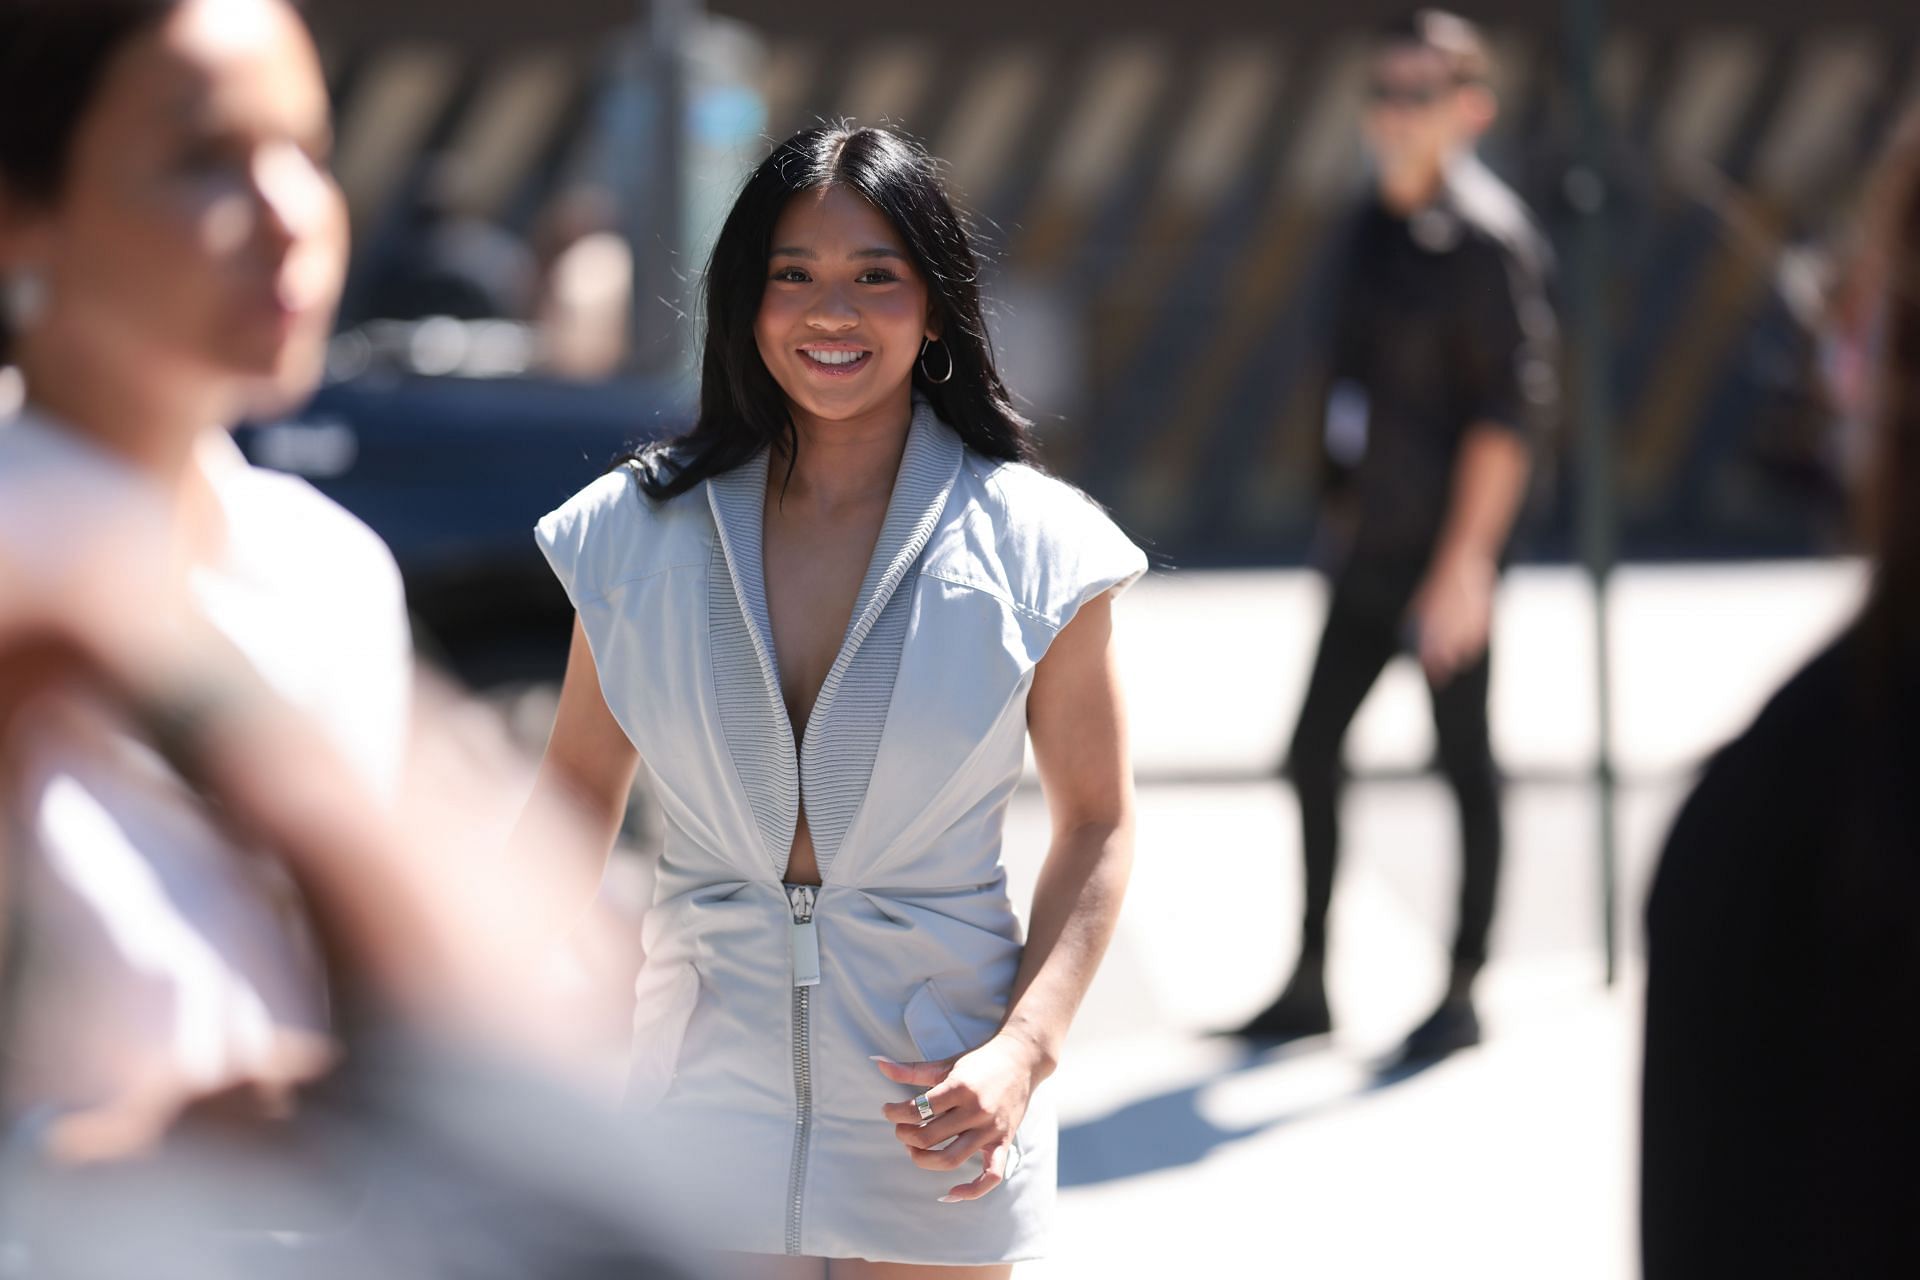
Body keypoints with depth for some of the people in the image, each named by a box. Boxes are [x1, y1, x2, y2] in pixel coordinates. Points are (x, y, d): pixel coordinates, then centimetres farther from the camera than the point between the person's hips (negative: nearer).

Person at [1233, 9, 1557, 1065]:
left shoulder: (1487, 236, -13)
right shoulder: (1378, 218, 10)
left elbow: (1511, 407, -16)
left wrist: (1465, 559, -19)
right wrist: (1344, 508, 16)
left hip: (1448, 544, -8)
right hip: (1369, 543, 8)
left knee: (1464, 759, 3)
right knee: (1314, 750, 7)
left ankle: (1462, 995, 14)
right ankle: (1309, 985, 16)